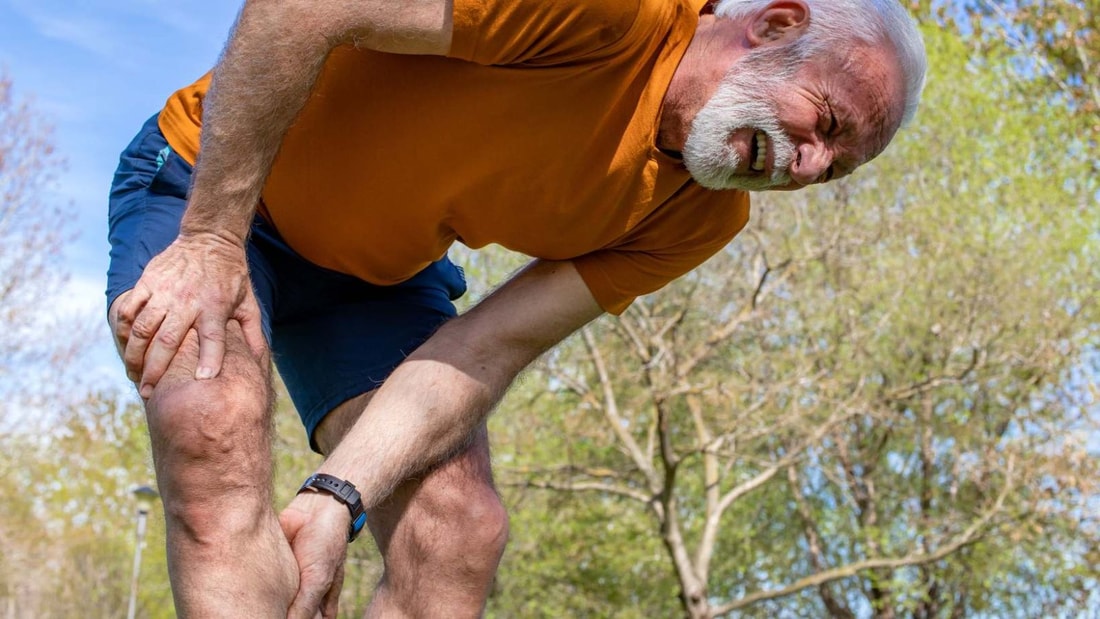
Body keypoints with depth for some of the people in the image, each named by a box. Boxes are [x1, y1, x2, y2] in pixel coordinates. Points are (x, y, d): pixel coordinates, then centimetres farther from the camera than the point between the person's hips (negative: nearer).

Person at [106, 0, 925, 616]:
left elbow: (489, 347, -16)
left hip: (378, 275, 6)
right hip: (213, 181, -5)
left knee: (458, 535, -13)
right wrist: (212, 243, -31)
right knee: (219, 445, -31)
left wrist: (341, 495, -29)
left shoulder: (701, 218, -8)